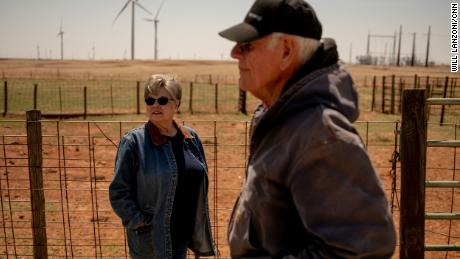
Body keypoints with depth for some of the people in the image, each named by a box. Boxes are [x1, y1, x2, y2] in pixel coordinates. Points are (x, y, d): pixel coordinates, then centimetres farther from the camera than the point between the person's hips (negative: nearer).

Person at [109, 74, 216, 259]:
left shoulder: (191, 138, 3)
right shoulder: (133, 142, -11)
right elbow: (118, 191, -10)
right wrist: (138, 222, -16)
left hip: (184, 234, 5)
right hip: (151, 238, -4)